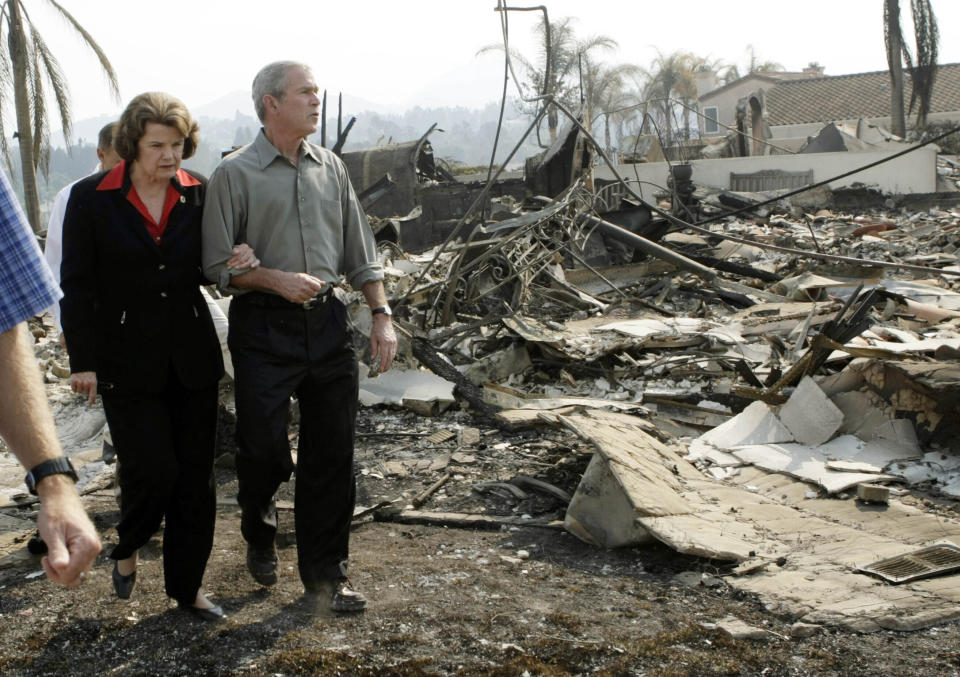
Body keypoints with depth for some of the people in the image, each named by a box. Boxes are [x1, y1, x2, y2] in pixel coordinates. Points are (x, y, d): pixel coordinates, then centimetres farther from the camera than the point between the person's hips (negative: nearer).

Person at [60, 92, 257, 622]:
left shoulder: (199, 194, 2)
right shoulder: (91, 198, -5)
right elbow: (77, 286, -3)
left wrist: (235, 262, -9)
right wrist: (82, 361, -6)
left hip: (191, 355, 3)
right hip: (127, 360, -3)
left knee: (195, 477, 6)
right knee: (152, 470, -8)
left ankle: (186, 587, 22)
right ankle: (127, 548, 26)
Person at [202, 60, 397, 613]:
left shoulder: (330, 167, 11)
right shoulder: (235, 174, -3)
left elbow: (360, 250, 14)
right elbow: (218, 266, -4)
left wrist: (383, 316, 6)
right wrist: (277, 280, -17)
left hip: (328, 321, 4)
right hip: (264, 326, -4)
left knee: (332, 453, 5)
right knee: (265, 449, 0)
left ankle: (325, 572, 19)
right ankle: (260, 534, 33)